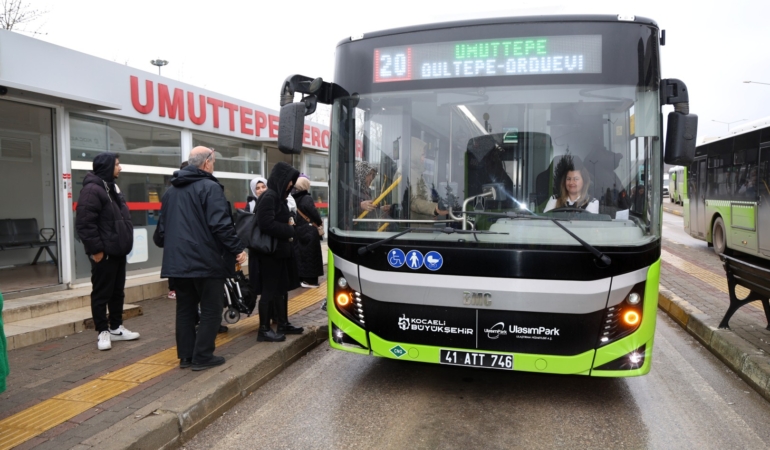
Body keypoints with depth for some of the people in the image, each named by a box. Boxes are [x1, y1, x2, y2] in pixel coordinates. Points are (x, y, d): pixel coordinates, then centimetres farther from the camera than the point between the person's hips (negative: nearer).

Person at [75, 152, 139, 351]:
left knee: (117, 292, 15)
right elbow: (84, 224, -21)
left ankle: (116, 328, 25)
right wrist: (95, 249, -20)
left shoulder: (112, 187, 17)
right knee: (102, 293, 1)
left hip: (118, 250, 10)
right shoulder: (92, 189, -15)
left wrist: (125, 242, 18)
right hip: (104, 253, -10)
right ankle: (103, 332, 10)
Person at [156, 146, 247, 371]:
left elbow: (163, 225, 21)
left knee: (185, 309, 13)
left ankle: (185, 355, 18)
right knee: (210, 309, 2)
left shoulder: (171, 190, 16)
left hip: (177, 260, 8)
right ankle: (202, 356, 4)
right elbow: (220, 224, -19)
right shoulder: (210, 187, -10)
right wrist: (237, 248, -13)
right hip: (206, 260, -8)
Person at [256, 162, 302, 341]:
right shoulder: (269, 197, -16)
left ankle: (283, 324, 25)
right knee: (269, 291, -3)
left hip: (280, 251, 10)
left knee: (279, 289, 15)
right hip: (270, 252, -10)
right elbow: (267, 224, -25)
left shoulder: (278, 196, 14)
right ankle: (264, 330, 6)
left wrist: (289, 225, 0)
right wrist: (289, 230, -13)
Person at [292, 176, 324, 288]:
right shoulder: (307, 198, -13)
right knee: (310, 255, 0)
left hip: (297, 231, 7)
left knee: (300, 254, 12)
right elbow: (312, 211, -25)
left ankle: (300, 278, 18)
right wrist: (319, 223, -12)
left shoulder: (293, 199, 7)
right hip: (309, 232, -6)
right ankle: (310, 280, 3)